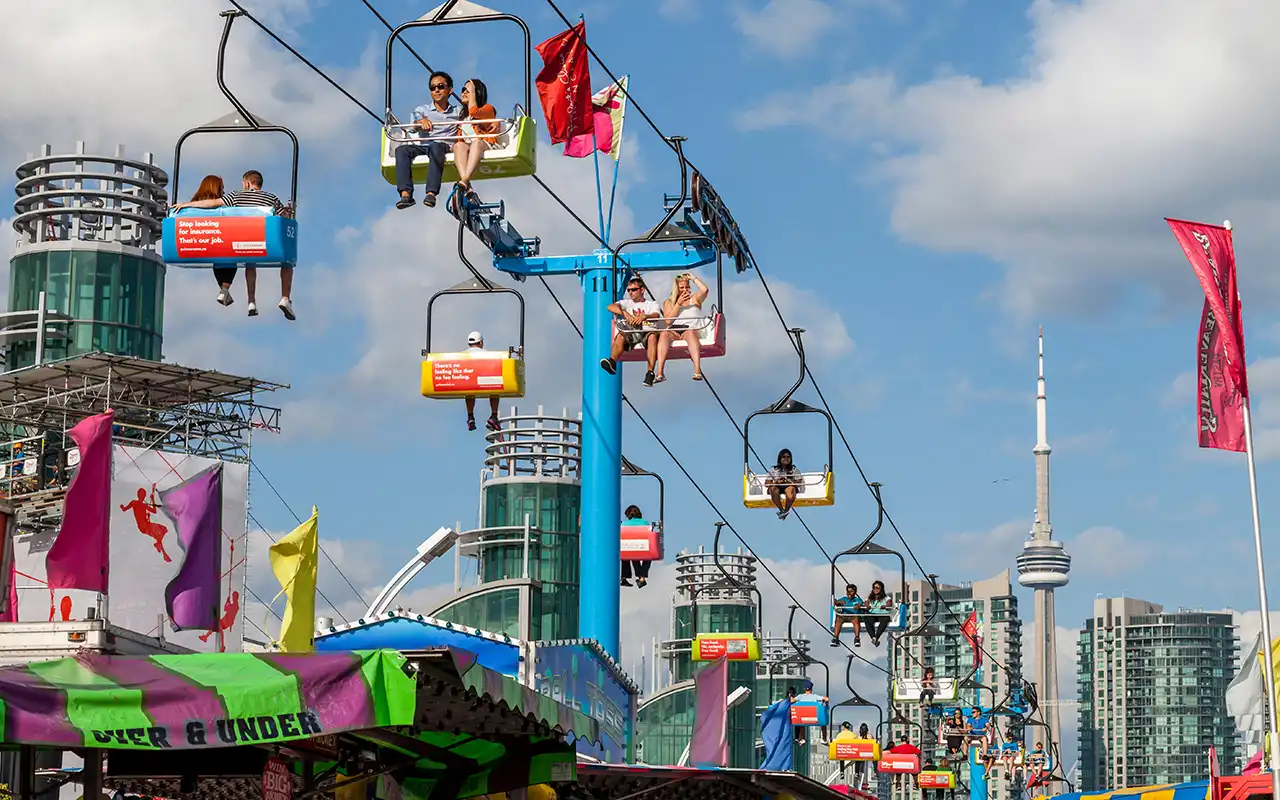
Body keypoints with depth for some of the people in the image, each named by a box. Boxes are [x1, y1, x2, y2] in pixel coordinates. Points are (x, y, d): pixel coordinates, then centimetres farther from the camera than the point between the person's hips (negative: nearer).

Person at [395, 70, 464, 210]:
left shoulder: (458, 111, 24)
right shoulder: (422, 110, 19)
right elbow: (416, 122, -2)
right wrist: (422, 121, -24)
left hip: (445, 145, -2)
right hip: (423, 146, 2)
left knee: (436, 147, -39)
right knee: (402, 150, -29)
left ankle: (431, 193, -52)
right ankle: (406, 194, -41)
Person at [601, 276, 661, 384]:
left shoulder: (652, 304, 19)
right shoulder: (626, 303, 23)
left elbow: (656, 315, -5)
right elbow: (611, 307, 2)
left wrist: (645, 316, -29)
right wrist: (625, 313, -18)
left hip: (647, 331, -2)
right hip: (630, 333, 2)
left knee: (653, 336, -37)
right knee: (620, 335, -32)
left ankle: (650, 373, -45)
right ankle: (612, 362, -57)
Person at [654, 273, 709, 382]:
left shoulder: (694, 299, 20)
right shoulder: (668, 302, 21)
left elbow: (705, 290, -2)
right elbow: (668, 321, 4)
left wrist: (693, 278, 8)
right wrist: (678, 304, -2)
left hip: (692, 329, -1)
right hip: (674, 330, 1)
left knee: (690, 332, -39)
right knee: (664, 334, -34)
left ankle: (697, 370, -55)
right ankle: (659, 372, -48)